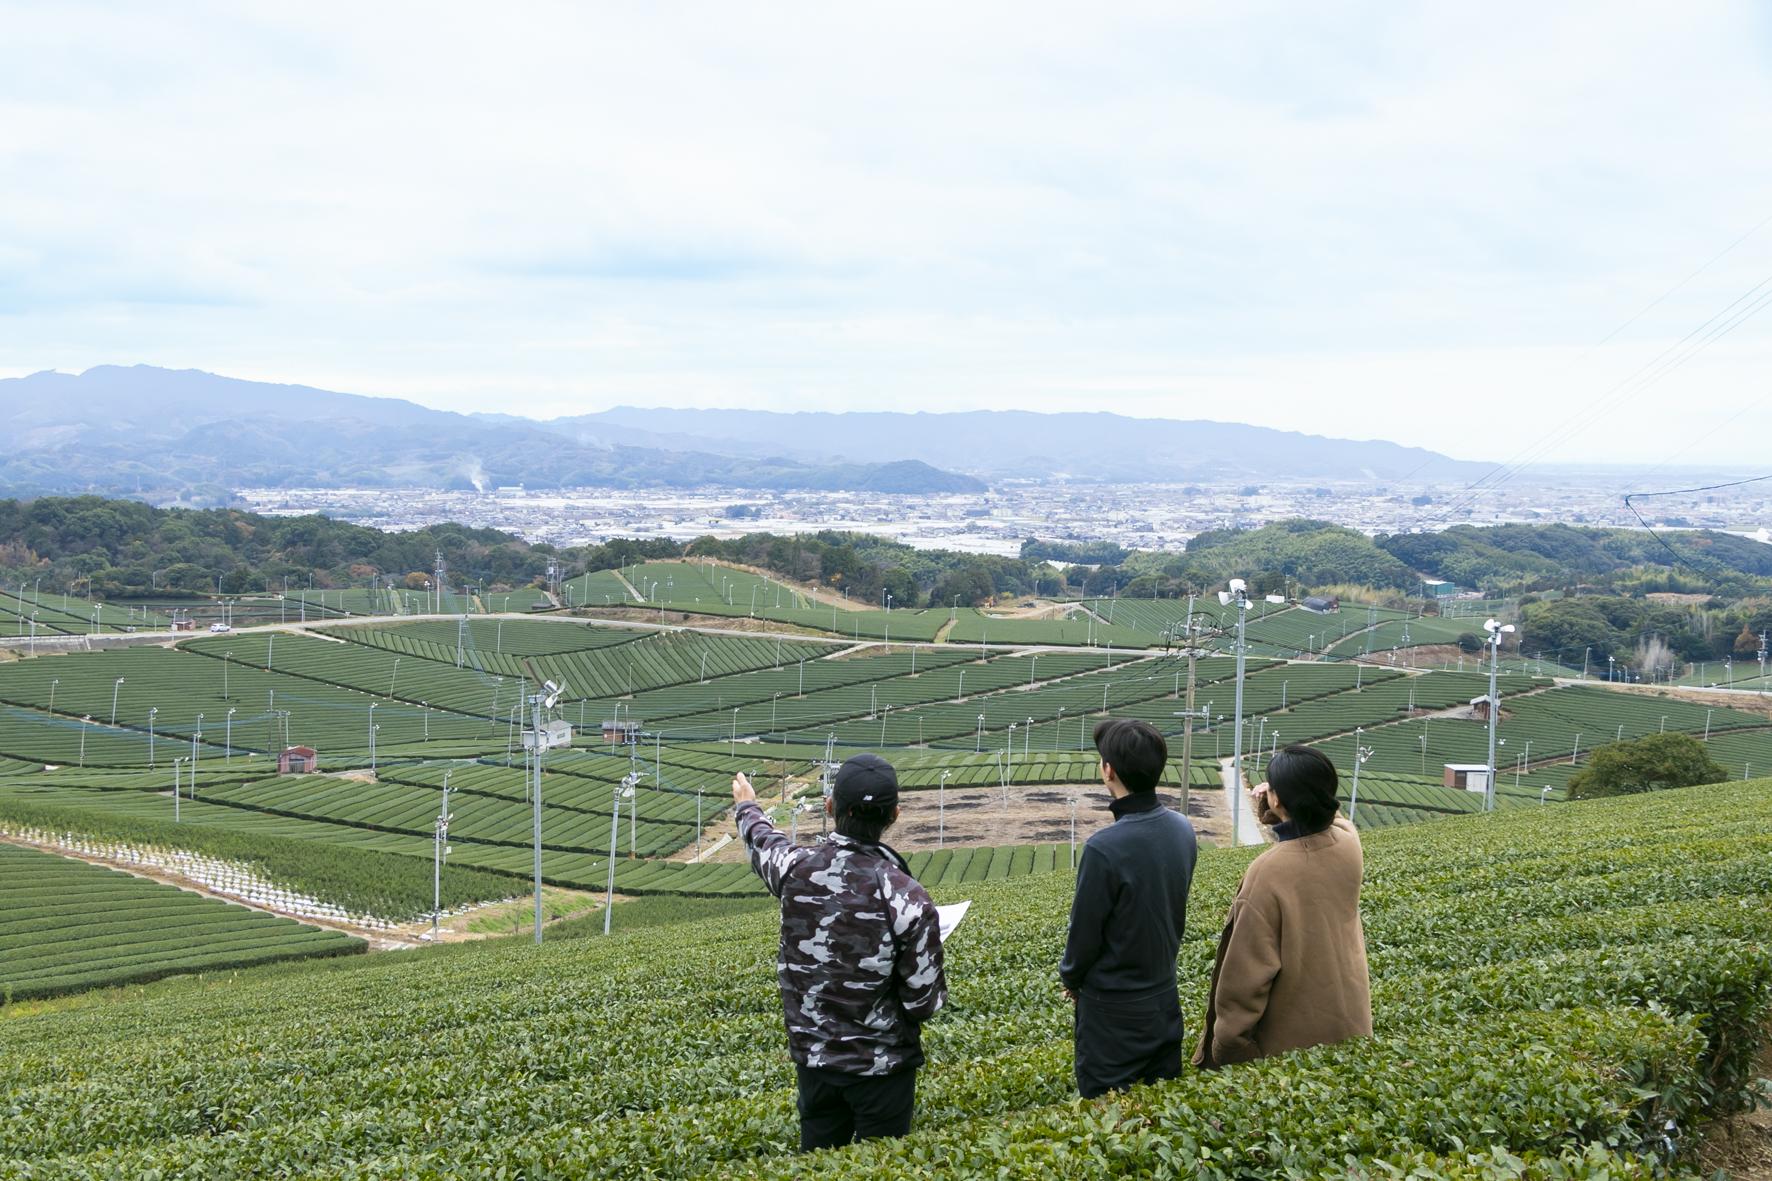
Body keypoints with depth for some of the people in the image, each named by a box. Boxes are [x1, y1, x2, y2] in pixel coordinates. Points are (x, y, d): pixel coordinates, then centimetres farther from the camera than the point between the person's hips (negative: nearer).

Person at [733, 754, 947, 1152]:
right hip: (881, 1064, -4)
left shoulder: (797, 868, -10)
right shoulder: (908, 900, -22)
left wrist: (747, 807, 38)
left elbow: (762, 842, 16)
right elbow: (924, 1003, -17)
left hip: (812, 1058, 4)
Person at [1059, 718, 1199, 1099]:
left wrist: (1071, 978, 2)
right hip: (1164, 993, 7)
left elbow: (1085, 930, -17)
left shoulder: (1104, 848, -28)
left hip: (1114, 1009, -6)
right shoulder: (1182, 829, -6)